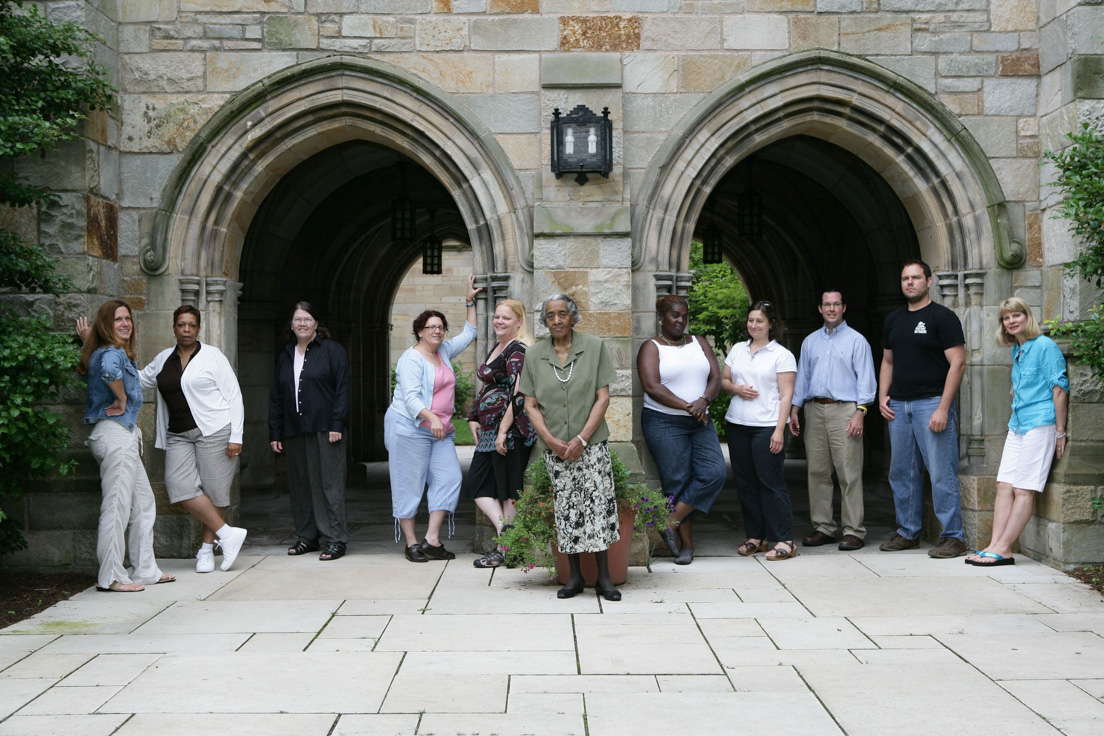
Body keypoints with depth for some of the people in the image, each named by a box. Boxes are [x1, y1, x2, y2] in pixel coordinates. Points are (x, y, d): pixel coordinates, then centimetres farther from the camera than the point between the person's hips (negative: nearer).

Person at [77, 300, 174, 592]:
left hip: (125, 436, 11)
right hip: (115, 434, -11)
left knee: (143, 502, 15)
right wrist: (122, 400, -20)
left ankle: (144, 570, 21)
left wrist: (88, 342, 30)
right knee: (117, 506, -7)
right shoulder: (113, 352, -13)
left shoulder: (101, 352, 18)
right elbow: (109, 370, -36)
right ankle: (111, 577, -3)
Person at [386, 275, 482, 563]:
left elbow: (469, 334, 25)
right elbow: (411, 397, -20)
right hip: (410, 428, -8)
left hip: (440, 431, 8)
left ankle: (432, 540, -4)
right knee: (409, 484, -2)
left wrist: (470, 302, 18)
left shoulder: (444, 351, 14)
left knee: (449, 478, -5)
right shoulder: (412, 359, -10)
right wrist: (431, 417, -34)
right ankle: (412, 543, 5)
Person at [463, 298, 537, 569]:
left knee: (507, 488, -4)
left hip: (511, 428, -10)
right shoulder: (497, 348, 17)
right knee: (476, 484, 7)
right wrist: (475, 418, 17)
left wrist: (503, 430, -22)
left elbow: (518, 394, -21)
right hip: (490, 430, 10)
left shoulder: (518, 350, -13)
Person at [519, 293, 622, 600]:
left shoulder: (594, 347, 0)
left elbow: (603, 397, -3)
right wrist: (551, 440, -9)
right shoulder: (534, 355, 5)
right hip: (554, 446, 2)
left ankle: (604, 577, 3)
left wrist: (582, 438, -11)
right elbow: (531, 404, 5)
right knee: (566, 509, 4)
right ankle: (575, 576, 14)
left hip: (591, 443, -2)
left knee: (599, 504, -5)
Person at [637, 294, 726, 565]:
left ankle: (671, 523, -3)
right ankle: (687, 545, 6)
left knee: (714, 473, -11)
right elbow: (652, 386, -14)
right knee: (677, 482, -3)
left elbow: (716, 378, 6)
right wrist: (687, 407, -17)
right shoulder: (651, 348, -2)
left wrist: (703, 400, -15)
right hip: (664, 423, -5)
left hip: (700, 422, 5)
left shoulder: (699, 343, 13)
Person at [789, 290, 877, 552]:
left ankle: (853, 530, -3)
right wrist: (794, 409, 10)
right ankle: (823, 528, 12)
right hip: (814, 410, 5)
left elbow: (866, 380, -2)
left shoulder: (856, 341, 4)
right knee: (817, 471, 5)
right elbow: (802, 377, 19)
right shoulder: (810, 342, 18)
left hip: (844, 410, -5)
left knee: (849, 473, -7)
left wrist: (860, 412, -12)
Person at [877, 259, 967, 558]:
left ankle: (953, 537, -1)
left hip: (931, 403, -7)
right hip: (898, 406, 7)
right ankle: (907, 533, 21)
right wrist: (882, 396, 7)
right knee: (901, 472, 11)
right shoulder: (894, 320, 15)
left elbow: (957, 363, -10)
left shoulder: (943, 317, -4)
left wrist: (943, 408, -16)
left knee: (941, 472, -7)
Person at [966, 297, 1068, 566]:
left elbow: (1060, 389, -10)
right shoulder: (1016, 351, 17)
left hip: (1040, 424, -8)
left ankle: (1002, 548, -10)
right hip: (1017, 424, 9)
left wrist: (1060, 432, -11)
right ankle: (997, 545, -3)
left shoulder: (1045, 346, -8)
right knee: (1004, 486, -1)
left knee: (1024, 489, -8)